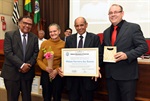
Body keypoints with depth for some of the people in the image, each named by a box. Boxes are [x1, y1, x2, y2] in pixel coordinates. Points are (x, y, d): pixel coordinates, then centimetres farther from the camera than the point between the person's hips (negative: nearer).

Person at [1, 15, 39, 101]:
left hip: (28, 72, 3)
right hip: (11, 72, -2)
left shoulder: (34, 37, 6)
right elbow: (8, 52, -13)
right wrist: (21, 65, -19)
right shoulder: (9, 35, -4)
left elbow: (36, 53, 3)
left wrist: (29, 65, -13)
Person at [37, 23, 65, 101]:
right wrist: (46, 68, -14)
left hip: (58, 74, -1)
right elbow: (39, 59, 3)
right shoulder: (44, 43, -1)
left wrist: (56, 70, -13)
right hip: (45, 73, 1)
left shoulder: (64, 44, -6)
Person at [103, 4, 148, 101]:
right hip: (110, 74, 5)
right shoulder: (106, 32, 13)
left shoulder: (133, 27, -5)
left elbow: (143, 46, -9)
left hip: (127, 74, -5)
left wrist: (127, 55, -23)